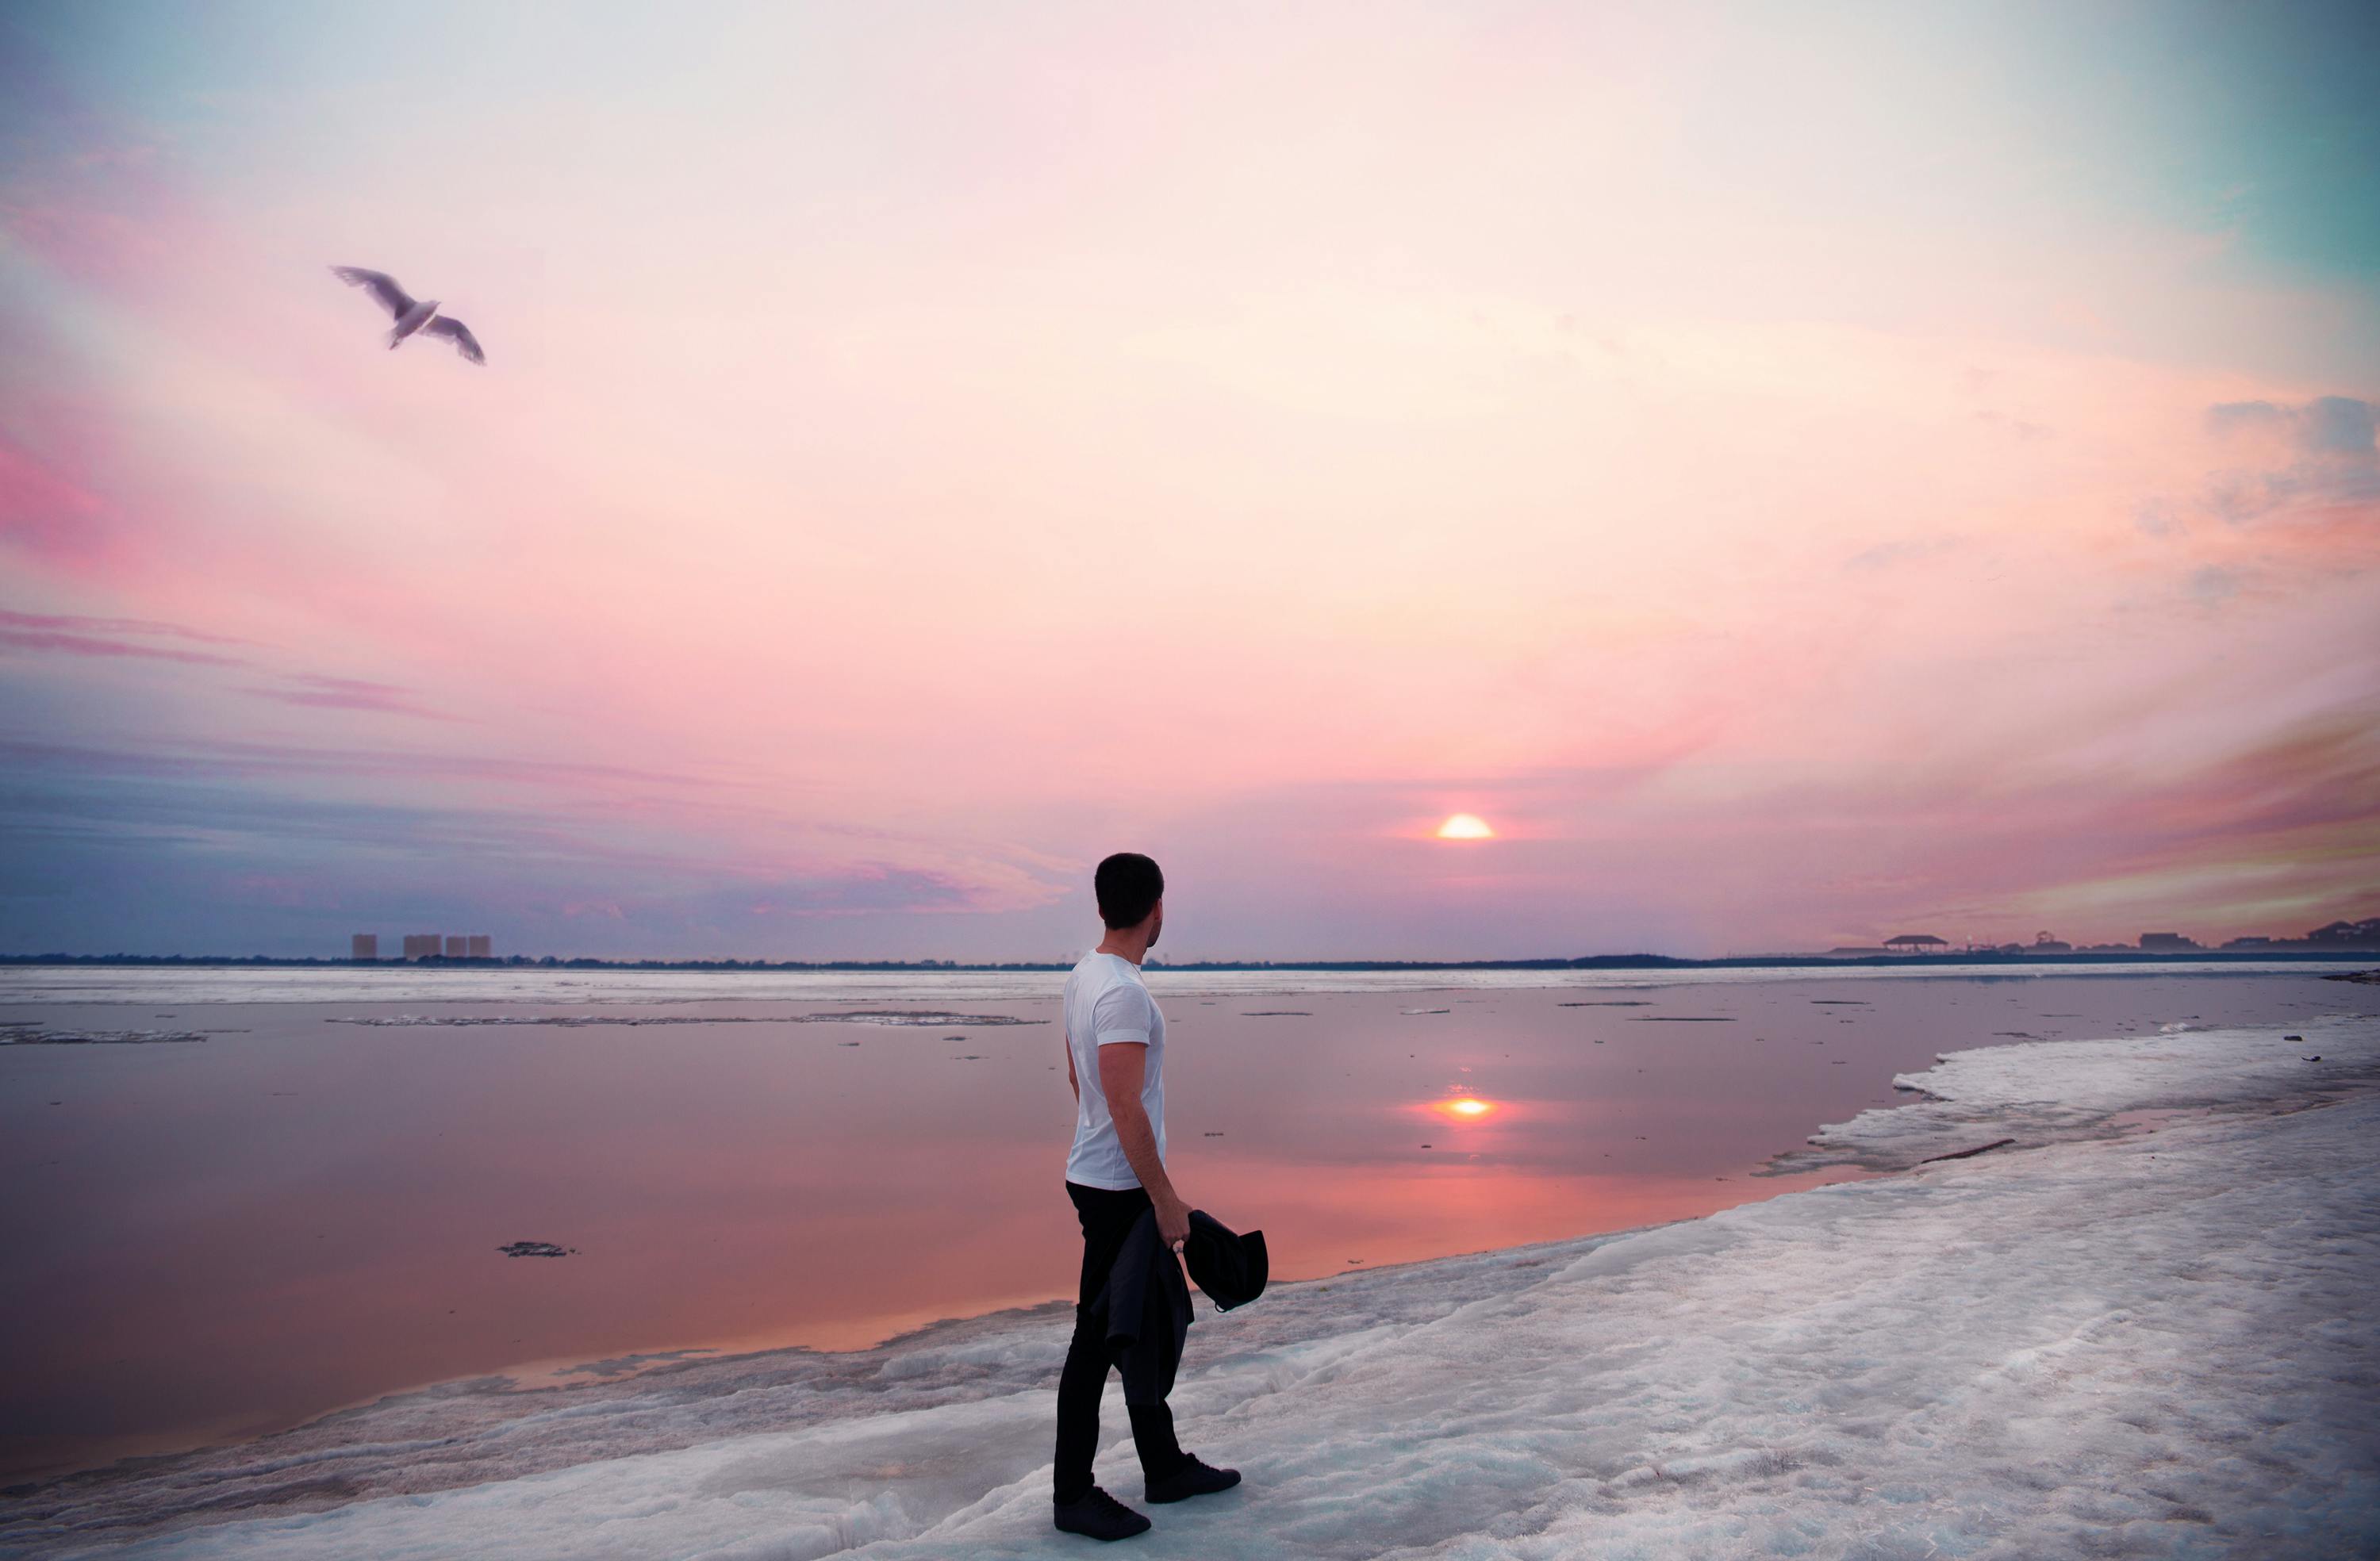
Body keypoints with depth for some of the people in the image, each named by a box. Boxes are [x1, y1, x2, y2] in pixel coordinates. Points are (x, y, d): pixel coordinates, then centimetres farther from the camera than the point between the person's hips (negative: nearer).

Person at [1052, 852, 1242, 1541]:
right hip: (1117, 1189, -10)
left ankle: (1165, 1467, 33)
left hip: (1105, 1180, 10)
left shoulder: (1085, 977, 8)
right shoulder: (1123, 992, -23)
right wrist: (1166, 1198, -19)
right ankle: (1073, 1496, 16)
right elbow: (1126, 1108, -26)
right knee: (1100, 1336, 2)